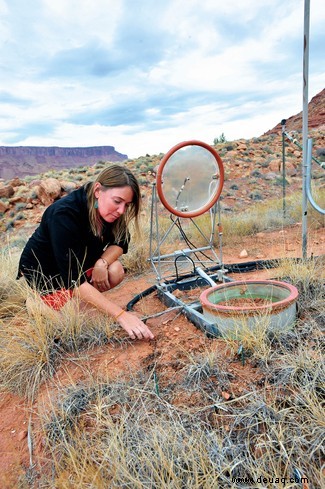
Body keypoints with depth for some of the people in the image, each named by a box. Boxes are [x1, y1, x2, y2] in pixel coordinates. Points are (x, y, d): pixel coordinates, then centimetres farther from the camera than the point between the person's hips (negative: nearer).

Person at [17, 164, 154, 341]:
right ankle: (40, 301, 6)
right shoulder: (64, 214, -36)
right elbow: (74, 279, -39)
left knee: (116, 272, -21)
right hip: (44, 270, -5)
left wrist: (102, 262, -29)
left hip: (79, 262, 6)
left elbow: (120, 243, -6)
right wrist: (121, 315, -44)